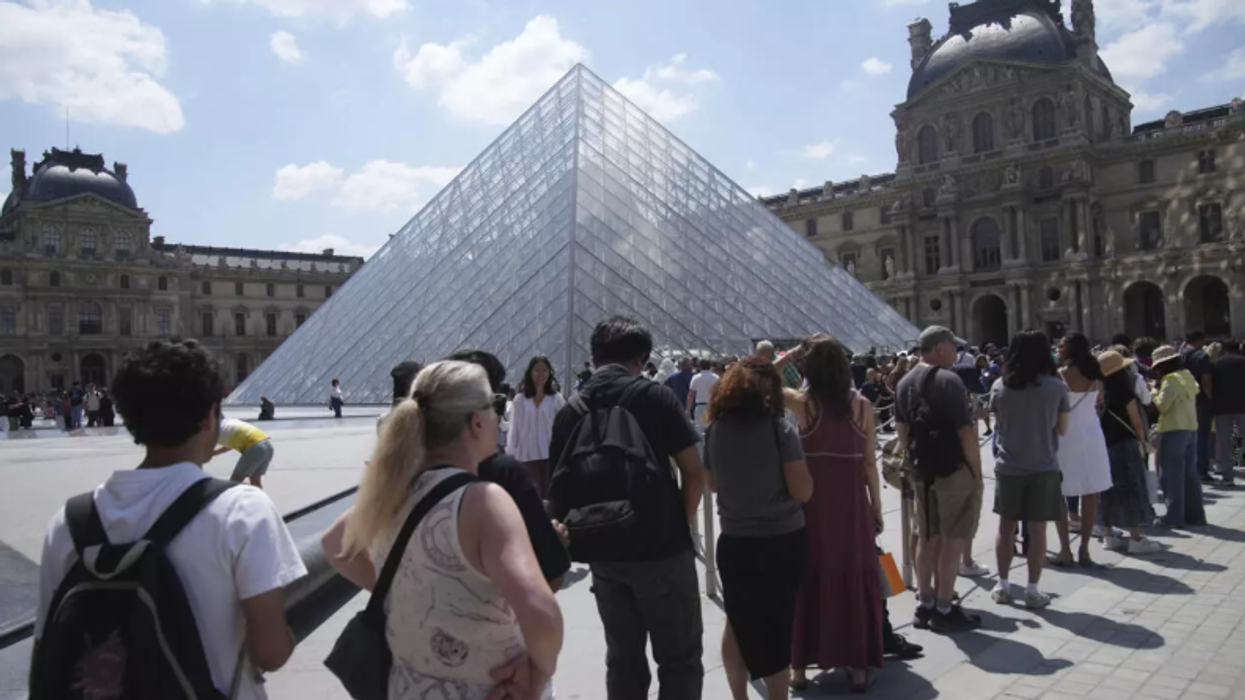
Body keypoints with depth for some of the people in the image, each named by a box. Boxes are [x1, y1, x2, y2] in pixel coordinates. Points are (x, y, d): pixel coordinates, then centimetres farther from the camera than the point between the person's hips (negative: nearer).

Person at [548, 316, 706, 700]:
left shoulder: (570, 411, 1)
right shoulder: (655, 397, -9)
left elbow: (560, 484, 5)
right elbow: (694, 471, -10)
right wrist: (682, 524, 3)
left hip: (604, 554, 4)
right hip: (662, 549, -4)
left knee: (623, 658, 16)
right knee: (680, 658, 8)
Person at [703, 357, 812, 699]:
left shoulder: (715, 428, -1)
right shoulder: (779, 428, -13)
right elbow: (802, 491, -14)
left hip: (734, 542, 4)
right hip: (782, 541, -3)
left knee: (737, 623, 22)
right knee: (776, 628, 12)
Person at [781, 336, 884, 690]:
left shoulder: (803, 403, -8)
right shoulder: (861, 405, -3)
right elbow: (869, 463, -1)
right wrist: (877, 508, 8)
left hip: (812, 504, -1)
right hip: (852, 503, 1)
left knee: (809, 578, 11)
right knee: (855, 578, 12)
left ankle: (800, 664, 20)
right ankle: (858, 664, 21)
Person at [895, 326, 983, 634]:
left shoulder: (905, 383, 9)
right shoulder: (948, 380, -15)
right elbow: (966, 432, -17)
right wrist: (976, 471, -9)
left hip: (922, 471, 8)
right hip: (954, 470, -7)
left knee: (928, 539, 14)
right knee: (952, 541, 1)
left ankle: (926, 605, 22)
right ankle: (944, 610, 7)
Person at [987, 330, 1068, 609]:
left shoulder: (999, 386, -3)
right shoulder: (1057, 387, -8)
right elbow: (1062, 429, 0)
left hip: (1008, 467, 2)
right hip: (1043, 467, -1)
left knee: (1006, 526, 12)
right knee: (1037, 529, 5)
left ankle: (1002, 586, 18)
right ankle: (1033, 591, 10)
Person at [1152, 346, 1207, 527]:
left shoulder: (1171, 379, -14)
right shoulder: (1187, 376, 13)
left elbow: (1162, 405, -16)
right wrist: (1160, 392, 8)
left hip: (1174, 431, -9)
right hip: (1191, 429, 9)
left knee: (1171, 475, -3)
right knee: (1190, 474, 14)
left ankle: (1174, 517, -2)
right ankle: (1195, 515, 18)